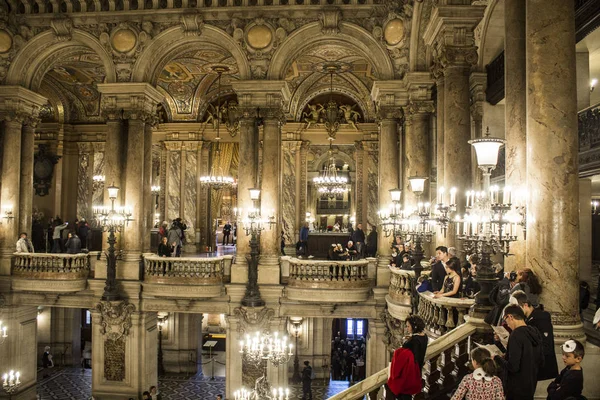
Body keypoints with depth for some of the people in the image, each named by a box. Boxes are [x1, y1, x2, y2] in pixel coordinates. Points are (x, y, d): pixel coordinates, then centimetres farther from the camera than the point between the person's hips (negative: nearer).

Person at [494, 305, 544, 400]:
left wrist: (498, 358, -9)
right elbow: (540, 360, 12)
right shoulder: (535, 332, 1)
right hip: (531, 385, 8)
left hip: (517, 390, -8)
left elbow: (513, 367, -26)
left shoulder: (516, 335, -24)